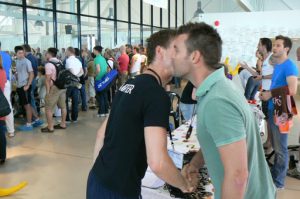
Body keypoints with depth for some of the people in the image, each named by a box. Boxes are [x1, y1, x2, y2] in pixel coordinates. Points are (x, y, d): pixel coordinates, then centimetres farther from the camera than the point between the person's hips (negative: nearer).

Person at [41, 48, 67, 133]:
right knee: (63, 106, 15)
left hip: (54, 88, -8)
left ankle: (50, 127, 4)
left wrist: (47, 91, -11)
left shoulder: (49, 64, -12)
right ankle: (63, 124, 26)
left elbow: (48, 79, -15)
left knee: (48, 108, 1)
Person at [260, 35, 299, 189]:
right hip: (273, 109, 9)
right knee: (275, 146, 18)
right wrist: (267, 93, 6)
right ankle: (274, 173, 31)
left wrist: (271, 94, -16)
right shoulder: (277, 66, 14)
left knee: (280, 148, 2)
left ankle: (278, 181, 12)